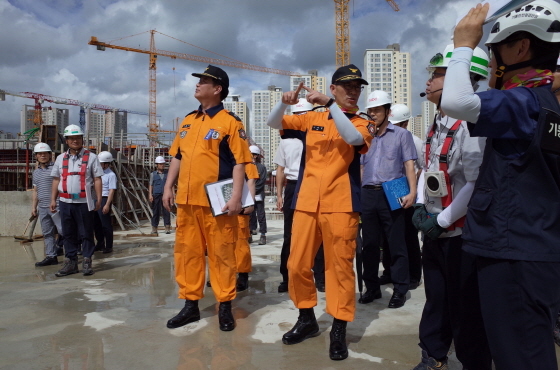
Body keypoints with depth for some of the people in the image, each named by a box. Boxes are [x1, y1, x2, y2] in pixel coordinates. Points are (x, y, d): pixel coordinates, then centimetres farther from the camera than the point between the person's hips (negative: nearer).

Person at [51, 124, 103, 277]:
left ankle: (87, 262, 10)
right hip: (65, 202, 4)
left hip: (84, 201, -4)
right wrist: (53, 199, 8)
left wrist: (99, 199, -8)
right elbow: (56, 180, 14)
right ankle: (70, 262, 17)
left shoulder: (91, 157, 2)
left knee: (86, 233, 2)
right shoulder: (60, 158, 13)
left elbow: (97, 179, -2)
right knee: (68, 234, 9)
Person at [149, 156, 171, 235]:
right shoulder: (153, 174, 11)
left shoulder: (168, 173, 13)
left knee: (166, 212, -4)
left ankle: (167, 228, -2)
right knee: (155, 212, 2)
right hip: (156, 195, 0)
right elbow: (150, 185, 8)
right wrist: (150, 195, -3)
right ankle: (154, 228, 9)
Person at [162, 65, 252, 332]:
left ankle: (225, 307, 15)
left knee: (221, 254, 2)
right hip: (186, 199, 7)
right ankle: (190, 305, 23)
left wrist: (236, 197, -17)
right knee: (187, 252, 11)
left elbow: (239, 162, -10)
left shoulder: (230, 121, -4)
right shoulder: (188, 121, 16)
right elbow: (177, 156, 19)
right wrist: (168, 187, 11)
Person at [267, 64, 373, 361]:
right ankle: (307, 319, 25)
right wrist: (285, 102, -11)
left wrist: (328, 103, -20)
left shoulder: (361, 123, 6)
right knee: (297, 264, 7)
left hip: (341, 205, -2)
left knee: (340, 266, -1)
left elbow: (353, 138, -17)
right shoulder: (311, 119, 12)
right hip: (306, 203, 3)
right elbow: (273, 123, 9)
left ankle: (339, 330, 13)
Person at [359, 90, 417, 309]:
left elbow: (409, 165, -1)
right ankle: (372, 287, 21)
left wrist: (412, 192, -13)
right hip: (368, 194, 4)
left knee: (395, 244, 0)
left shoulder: (402, 135, 6)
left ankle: (400, 290, 11)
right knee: (369, 244, 9)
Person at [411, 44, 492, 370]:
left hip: (462, 234, -8)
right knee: (436, 300, 20)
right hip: (435, 232, 9)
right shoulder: (437, 125, 10)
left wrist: (442, 220, -17)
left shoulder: (471, 124, -18)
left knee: (465, 309, 5)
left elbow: (476, 184, -24)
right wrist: (421, 205, 4)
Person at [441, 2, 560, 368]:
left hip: (515, 251, -10)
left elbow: (455, 102, -32)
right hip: (531, 246, 10)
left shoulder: (525, 101, -17)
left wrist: (464, 45, -15)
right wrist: (497, 84, 17)